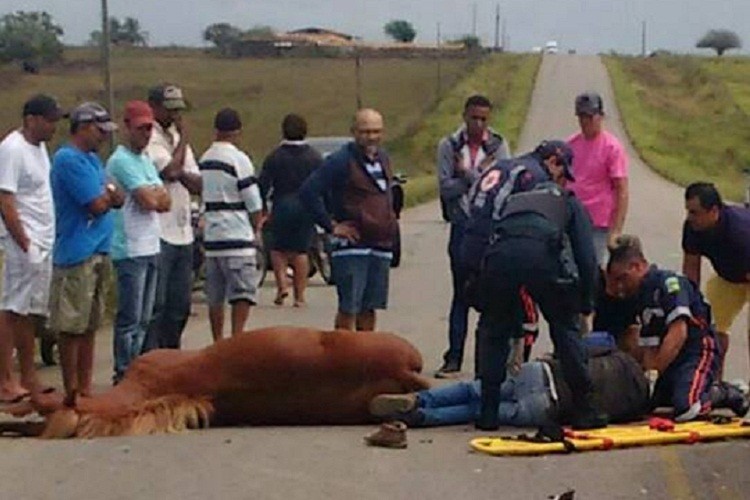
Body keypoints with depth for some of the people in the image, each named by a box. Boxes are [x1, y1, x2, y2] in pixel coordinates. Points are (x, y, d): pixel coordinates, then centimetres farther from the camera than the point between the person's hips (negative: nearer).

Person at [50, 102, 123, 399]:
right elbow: (98, 205, -17)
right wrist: (109, 194, 4)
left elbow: (118, 199, 13)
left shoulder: (92, 159, 17)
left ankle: (85, 390, 19)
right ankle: (71, 393, 2)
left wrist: (108, 195, -8)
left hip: (99, 252, 9)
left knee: (90, 327, 12)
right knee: (71, 328, -3)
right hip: (77, 255, -9)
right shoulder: (68, 159, -12)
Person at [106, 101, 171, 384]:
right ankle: (123, 373, 3)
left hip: (151, 248, 9)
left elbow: (165, 202, 11)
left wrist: (152, 196, -8)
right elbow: (148, 201, -18)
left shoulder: (146, 161, 18)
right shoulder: (121, 161, -11)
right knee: (129, 318, -4)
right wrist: (157, 194, 3)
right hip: (130, 251, -9)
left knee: (143, 319, 14)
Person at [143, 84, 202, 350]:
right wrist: (184, 136, -8)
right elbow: (170, 170, -22)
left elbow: (197, 184, 14)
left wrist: (181, 174, -8)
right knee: (156, 303, -7)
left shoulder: (176, 138, 19)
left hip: (183, 233, 8)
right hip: (158, 233, -8)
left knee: (180, 303, 12)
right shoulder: (150, 139, -8)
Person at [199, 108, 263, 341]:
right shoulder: (238, 159, -10)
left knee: (215, 296, 12)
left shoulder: (204, 159, 10)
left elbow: (204, 199, 11)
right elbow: (254, 202, -9)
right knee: (243, 292, -5)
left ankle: (218, 342, 17)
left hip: (211, 235, 7)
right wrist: (256, 228, 6)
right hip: (237, 237, -7)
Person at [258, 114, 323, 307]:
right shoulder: (314, 157, 2)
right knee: (301, 251, 5)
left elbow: (263, 185, -3)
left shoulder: (275, 156, -2)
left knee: (278, 248, 13)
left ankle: (281, 285, -5)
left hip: (282, 206, -1)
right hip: (307, 208, 1)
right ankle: (299, 295, 4)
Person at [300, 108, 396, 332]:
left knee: (369, 308, 13)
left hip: (381, 246, 7)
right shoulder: (341, 161, -10)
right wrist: (331, 225, -15)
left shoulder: (383, 159, 14)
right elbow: (308, 191, -16)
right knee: (348, 309, -7)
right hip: (352, 246, -7)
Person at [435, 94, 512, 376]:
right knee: (461, 294, 4)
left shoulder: (498, 146, 2)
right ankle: (453, 357, 7)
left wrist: (467, 173, -11)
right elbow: (446, 188, -6)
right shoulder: (449, 146, 3)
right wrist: (479, 174, -11)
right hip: (462, 226, 0)